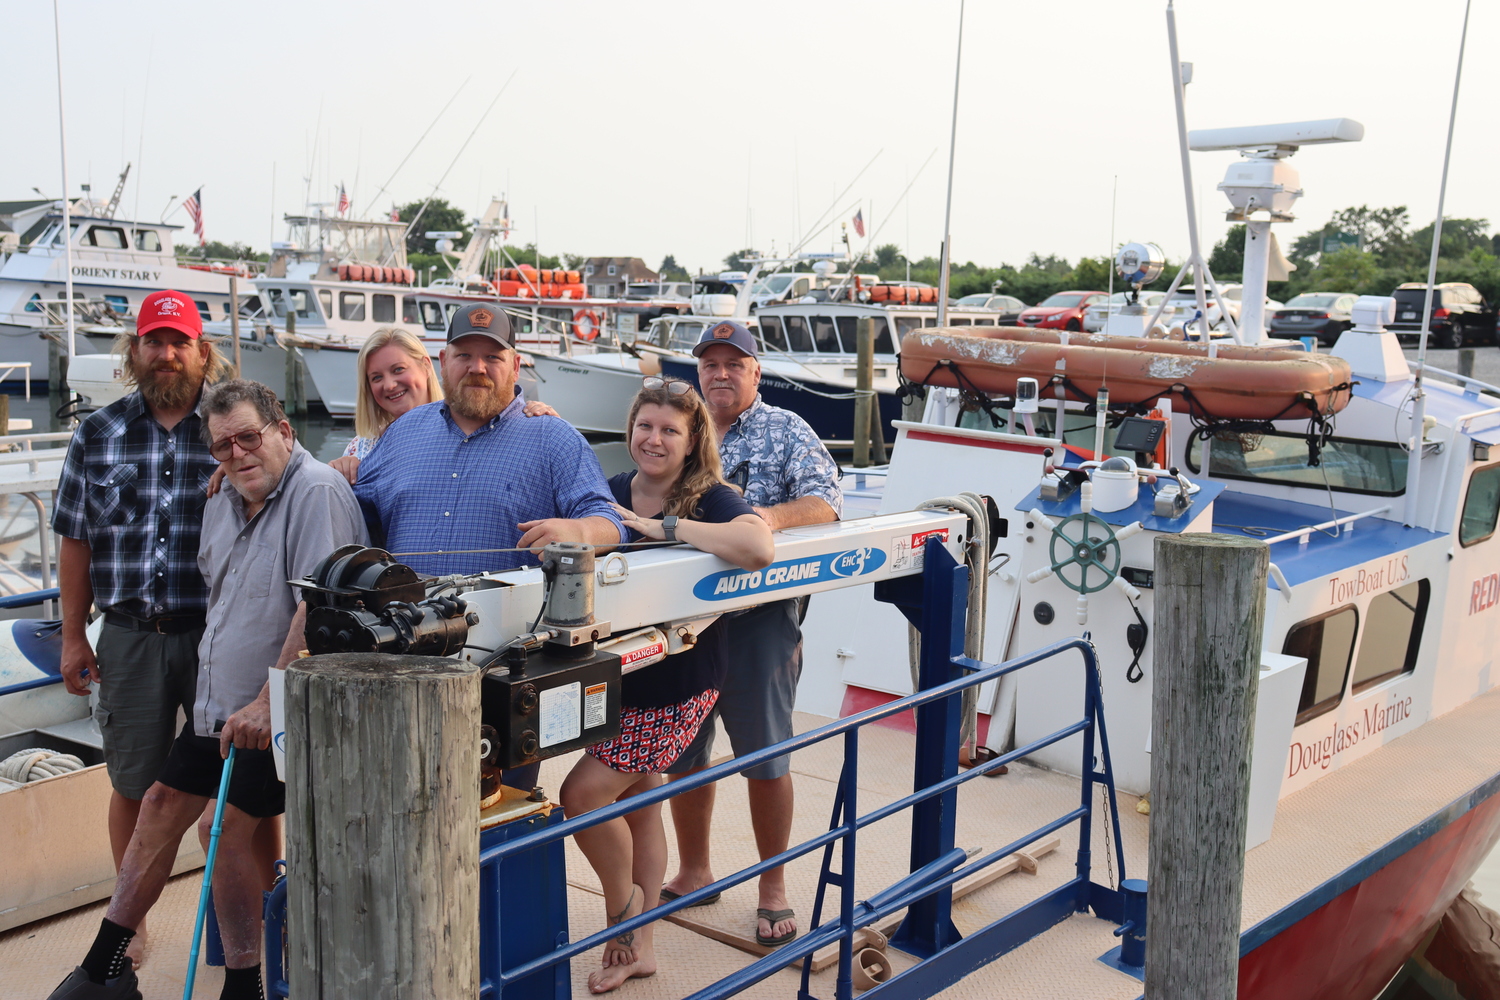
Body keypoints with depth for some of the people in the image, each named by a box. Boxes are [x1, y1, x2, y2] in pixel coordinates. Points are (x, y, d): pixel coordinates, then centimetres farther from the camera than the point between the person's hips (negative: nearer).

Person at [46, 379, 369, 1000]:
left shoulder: (317, 493, -18)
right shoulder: (222, 506, 11)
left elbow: (317, 607, -26)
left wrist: (267, 703, -26)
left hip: (271, 713, -8)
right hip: (215, 702, 9)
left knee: (230, 828, -5)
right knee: (161, 807, 11)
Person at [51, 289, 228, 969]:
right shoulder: (99, 434, 7)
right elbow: (75, 540, 10)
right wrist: (74, 636, 6)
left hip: (216, 635, -1)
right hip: (130, 636, 2)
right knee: (132, 785, 11)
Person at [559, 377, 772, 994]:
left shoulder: (711, 499, -13)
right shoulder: (611, 494, 3)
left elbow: (758, 548, -32)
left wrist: (662, 527, -29)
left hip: (678, 685, -6)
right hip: (617, 675, 6)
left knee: (584, 793, -8)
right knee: (639, 807, 17)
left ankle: (623, 903, 19)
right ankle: (637, 945, 32)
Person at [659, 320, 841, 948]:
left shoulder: (787, 432, 2)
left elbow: (824, 502, -9)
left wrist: (775, 515, -27)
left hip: (759, 617, -4)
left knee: (766, 757, 4)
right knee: (680, 753, 13)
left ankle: (773, 887, 21)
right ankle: (693, 870, 33)